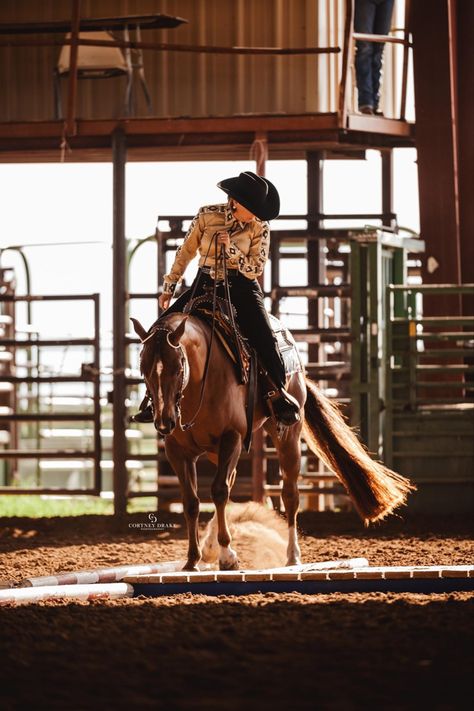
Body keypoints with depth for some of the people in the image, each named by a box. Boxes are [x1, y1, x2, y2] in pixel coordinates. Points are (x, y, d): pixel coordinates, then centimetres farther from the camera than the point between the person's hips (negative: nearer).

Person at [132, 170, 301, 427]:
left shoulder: (259, 227, -6)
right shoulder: (207, 215, -4)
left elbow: (256, 268, -6)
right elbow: (186, 252, 8)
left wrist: (231, 251, -20)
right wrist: (169, 286, 12)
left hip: (241, 288, -2)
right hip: (204, 286, 2)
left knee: (264, 338, -26)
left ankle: (280, 392, -8)